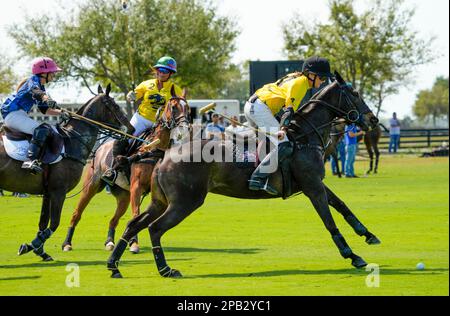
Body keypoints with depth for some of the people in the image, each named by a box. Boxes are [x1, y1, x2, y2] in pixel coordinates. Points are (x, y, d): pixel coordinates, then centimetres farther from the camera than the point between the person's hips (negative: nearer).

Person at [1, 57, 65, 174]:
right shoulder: (33, 80, -6)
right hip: (13, 113, -11)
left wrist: (61, 112, 13)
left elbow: (45, 110, 25)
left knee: (48, 130, 16)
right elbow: (34, 90, -31)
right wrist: (47, 99, -50)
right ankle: (31, 160, -44)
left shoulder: (42, 88, 22)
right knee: (41, 130, -28)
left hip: (20, 114, 11)